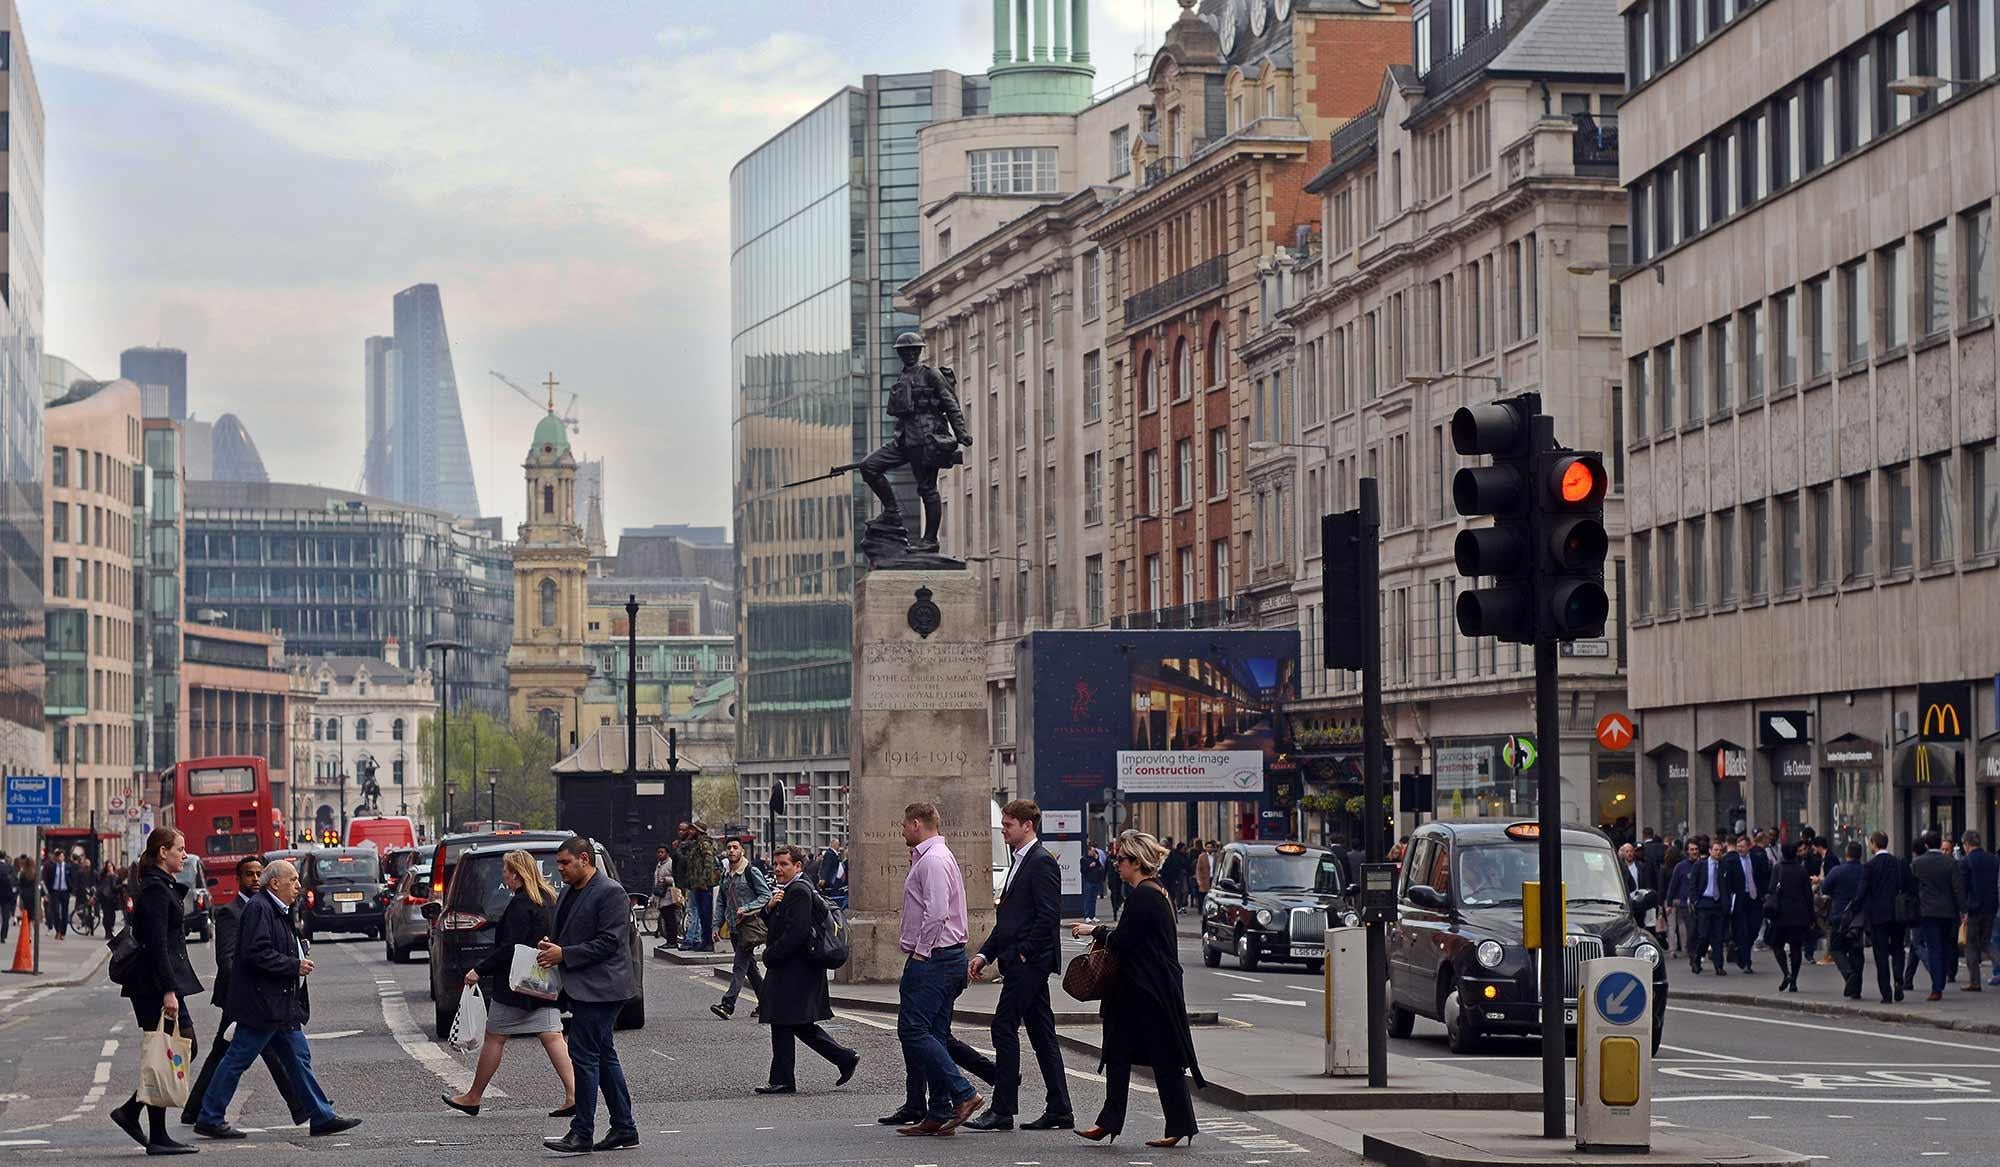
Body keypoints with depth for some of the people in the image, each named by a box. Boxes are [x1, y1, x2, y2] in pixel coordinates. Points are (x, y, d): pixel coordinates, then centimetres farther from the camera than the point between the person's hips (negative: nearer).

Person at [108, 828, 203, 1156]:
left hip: (161, 984, 10)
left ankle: (130, 1111, 14)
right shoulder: (156, 889, -14)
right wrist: (168, 991, -23)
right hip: (157, 984, -10)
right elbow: (157, 945, -20)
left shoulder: (159, 887, 17)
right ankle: (157, 1138, -1)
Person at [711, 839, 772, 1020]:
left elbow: (766, 895, -9)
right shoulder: (725, 874, 14)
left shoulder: (752, 872, -7)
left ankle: (728, 1004, -22)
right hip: (734, 925, 8)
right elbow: (722, 902, 20)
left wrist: (746, 908, -19)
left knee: (740, 965, -13)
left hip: (750, 922, -8)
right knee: (750, 966, 12)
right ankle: (765, 1002, 20)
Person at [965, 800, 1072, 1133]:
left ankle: (1002, 1110, -7)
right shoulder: (1020, 862, 19)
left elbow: (1048, 915, -19)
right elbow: (1008, 918, 22)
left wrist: (1022, 953, -17)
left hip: (1029, 962, -10)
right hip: (1020, 964, 10)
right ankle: (1059, 1109, 11)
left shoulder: (1042, 862, -12)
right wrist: (985, 954, 14)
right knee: (1041, 1033, 9)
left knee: (1004, 1027, -10)